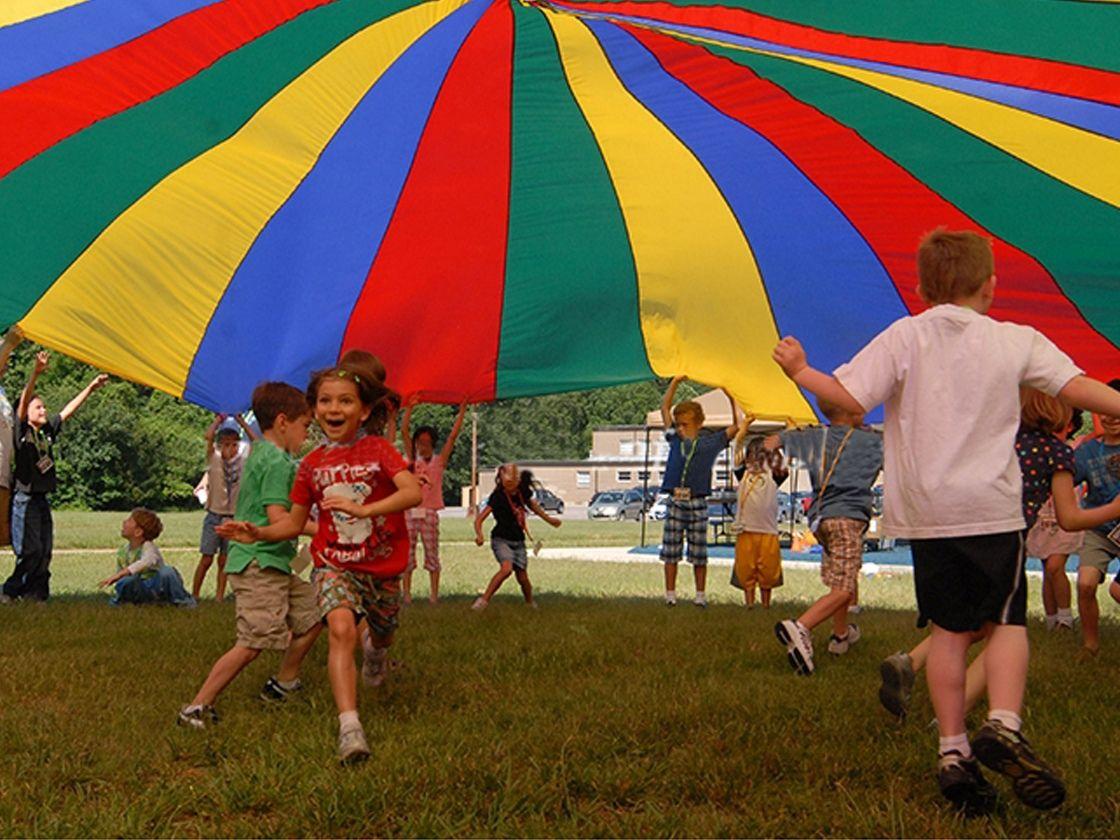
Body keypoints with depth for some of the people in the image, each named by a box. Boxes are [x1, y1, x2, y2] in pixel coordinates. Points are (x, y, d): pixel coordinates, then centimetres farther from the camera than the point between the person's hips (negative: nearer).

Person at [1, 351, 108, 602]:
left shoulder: (47, 431, 13)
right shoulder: (21, 431, -4)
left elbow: (68, 410, 19)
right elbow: (24, 400, -18)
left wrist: (90, 388, 19)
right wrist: (36, 373, -32)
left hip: (43, 500, 7)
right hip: (25, 499, -7)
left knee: (45, 551, 4)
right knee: (30, 551, -11)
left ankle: (35, 594, 10)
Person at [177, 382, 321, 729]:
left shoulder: (258, 453, 17)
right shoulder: (278, 462, -15)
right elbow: (277, 516, -23)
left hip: (274, 563, 11)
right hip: (260, 564, -11)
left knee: (312, 613, 18)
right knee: (252, 643, -13)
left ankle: (282, 684, 28)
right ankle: (197, 708, -9)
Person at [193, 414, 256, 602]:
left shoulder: (243, 463, 3)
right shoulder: (214, 460, -1)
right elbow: (209, 436, -15)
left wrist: (241, 421, -4)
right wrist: (219, 419, -4)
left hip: (233, 518, 2)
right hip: (214, 515, -2)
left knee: (224, 560, 6)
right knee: (206, 558, -2)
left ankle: (220, 595, 12)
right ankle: (194, 594, 6)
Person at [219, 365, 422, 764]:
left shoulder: (378, 449, -7)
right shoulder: (312, 464, 2)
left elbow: (413, 492, -24)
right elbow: (295, 522, 11)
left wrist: (363, 509, -37)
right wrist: (258, 532, -7)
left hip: (383, 567, 0)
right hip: (334, 564, 0)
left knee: (382, 634, 18)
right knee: (342, 628, -26)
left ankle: (375, 650, 59)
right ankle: (349, 726, -32)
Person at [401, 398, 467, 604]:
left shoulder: (439, 462, 6)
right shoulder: (412, 460, 10)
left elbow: (453, 436, 3)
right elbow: (404, 431, 6)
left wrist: (461, 412, 1)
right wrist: (409, 408, 3)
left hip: (429, 513, -1)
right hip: (410, 512, 2)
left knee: (432, 554, 1)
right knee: (407, 554, 1)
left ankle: (434, 593, 3)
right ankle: (406, 592, 4)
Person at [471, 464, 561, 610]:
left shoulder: (523, 493, -1)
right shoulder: (498, 496, -16)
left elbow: (532, 505, 23)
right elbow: (479, 519, -19)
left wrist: (549, 519, 33)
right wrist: (479, 535, -38)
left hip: (518, 541, 5)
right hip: (501, 539, -5)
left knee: (522, 577, 4)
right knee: (506, 568, -30)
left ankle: (531, 604, 30)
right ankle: (484, 599, -24)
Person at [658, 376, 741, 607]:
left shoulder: (710, 442, 3)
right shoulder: (675, 439, 9)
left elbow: (736, 426, 3)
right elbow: (665, 409, 16)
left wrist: (732, 399, -1)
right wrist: (675, 382, 10)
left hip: (698, 504, -2)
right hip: (675, 501, 2)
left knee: (698, 553, 4)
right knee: (670, 551, 3)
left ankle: (701, 595, 11)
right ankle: (670, 594, 9)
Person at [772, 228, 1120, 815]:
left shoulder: (904, 337, 0)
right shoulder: (1019, 343, 3)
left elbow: (849, 397, -8)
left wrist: (800, 372, 6)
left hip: (925, 513, 1)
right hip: (992, 508, -1)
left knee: (950, 628, 8)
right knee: (1007, 620, 7)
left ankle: (952, 750, 4)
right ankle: (1003, 726, -15)